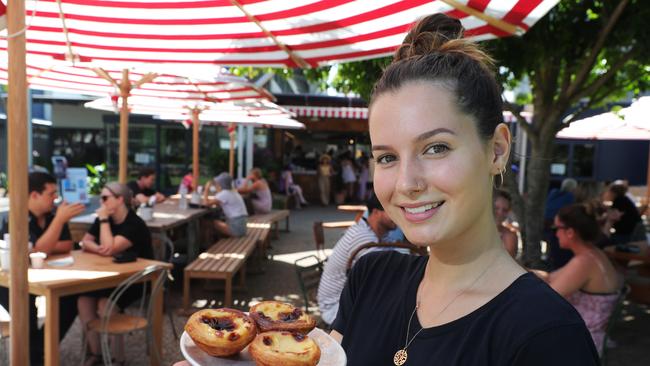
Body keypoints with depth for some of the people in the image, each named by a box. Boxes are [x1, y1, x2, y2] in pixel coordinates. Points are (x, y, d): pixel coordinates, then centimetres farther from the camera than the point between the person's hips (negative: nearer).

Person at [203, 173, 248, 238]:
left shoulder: (224, 193, -11)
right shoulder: (233, 192, 15)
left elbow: (207, 203, -15)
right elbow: (219, 204, 21)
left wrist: (206, 189, -1)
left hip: (236, 228, -9)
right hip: (241, 226, 9)